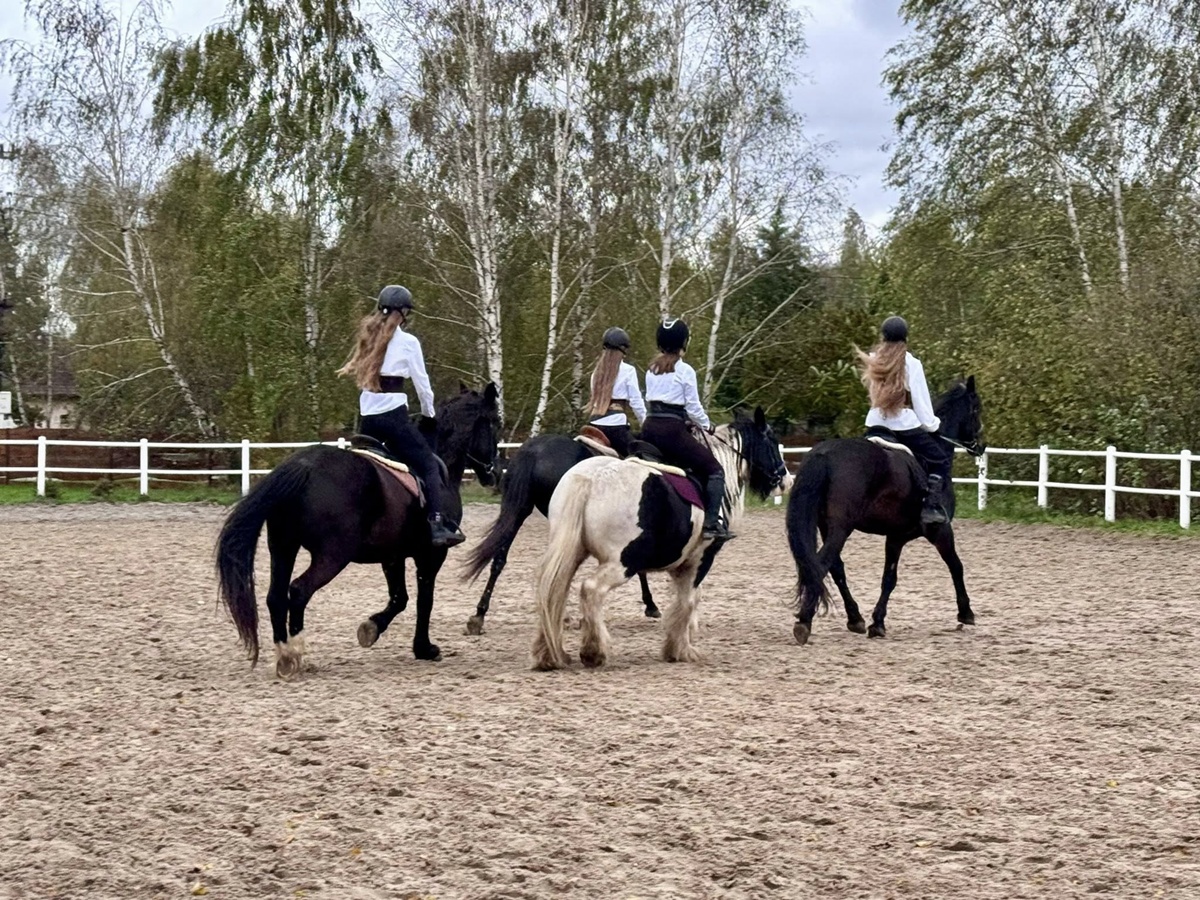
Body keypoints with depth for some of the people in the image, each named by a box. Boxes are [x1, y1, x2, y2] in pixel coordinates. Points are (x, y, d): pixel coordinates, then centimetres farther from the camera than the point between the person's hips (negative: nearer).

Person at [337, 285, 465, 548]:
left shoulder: (368, 336, 12)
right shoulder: (408, 342, -5)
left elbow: (364, 372, 15)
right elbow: (422, 383, 1)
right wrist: (429, 413, 16)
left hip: (367, 415, 6)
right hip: (393, 414, -6)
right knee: (430, 466, -2)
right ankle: (437, 526, -15)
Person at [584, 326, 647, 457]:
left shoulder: (597, 370, 13)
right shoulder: (627, 370, -3)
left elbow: (595, 397, 15)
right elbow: (636, 402, -4)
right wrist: (645, 423, 5)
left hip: (594, 422, 6)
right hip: (616, 423, -6)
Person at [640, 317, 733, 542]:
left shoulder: (651, 369, 13)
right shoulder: (685, 371, -7)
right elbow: (693, 407, -6)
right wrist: (706, 426, 14)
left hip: (649, 429, 7)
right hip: (672, 430, -7)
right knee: (714, 470, 2)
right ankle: (711, 523, -10)